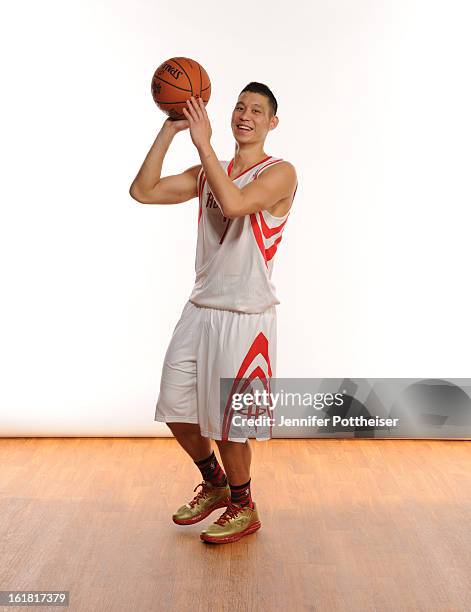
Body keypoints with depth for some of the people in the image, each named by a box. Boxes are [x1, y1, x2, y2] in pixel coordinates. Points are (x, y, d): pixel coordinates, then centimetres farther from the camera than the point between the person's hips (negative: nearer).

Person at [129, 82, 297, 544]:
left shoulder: (280, 173, -7)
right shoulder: (207, 173, 11)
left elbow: (234, 203, -26)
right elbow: (142, 191, 1)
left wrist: (203, 142, -19)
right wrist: (169, 129, -2)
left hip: (245, 316, -6)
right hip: (200, 309, 7)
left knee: (226, 423, 2)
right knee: (176, 408, 12)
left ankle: (243, 510, 28)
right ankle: (213, 484, 38)